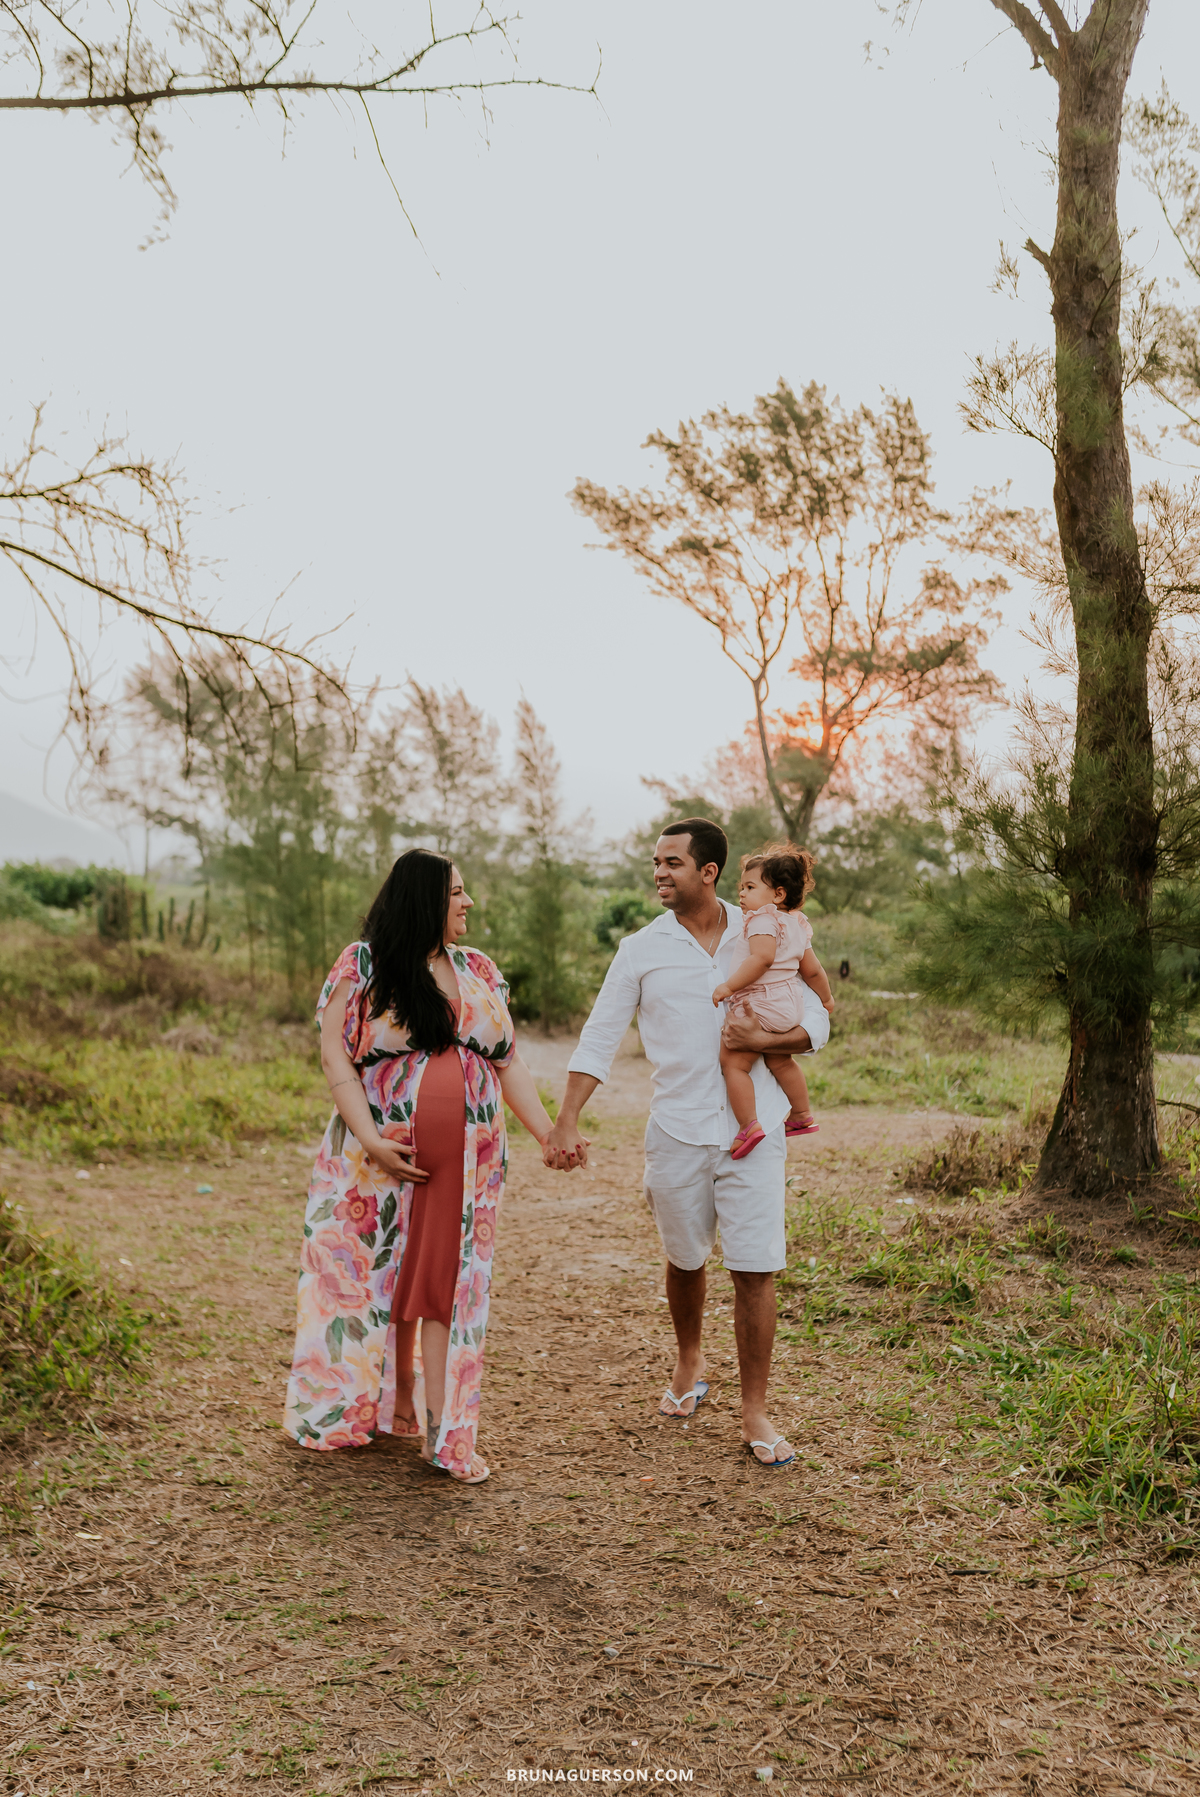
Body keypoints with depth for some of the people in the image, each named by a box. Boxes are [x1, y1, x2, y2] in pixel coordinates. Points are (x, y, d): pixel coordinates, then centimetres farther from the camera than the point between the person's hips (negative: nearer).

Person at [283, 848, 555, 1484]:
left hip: (465, 1159, 3)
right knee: (383, 1272, 7)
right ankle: (395, 1400, 26)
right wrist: (369, 1138, -18)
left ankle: (442, 1429, 7)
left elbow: (509, 1063, 11)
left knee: (445, 1280, 3)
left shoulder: (479, 972, 10)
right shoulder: (362, 965, -3)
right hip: (383, 1153, -3)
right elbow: (333, 1051, -8)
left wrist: (549, 1133, 1)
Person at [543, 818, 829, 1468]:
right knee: (685, 1260, 15)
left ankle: (755, 1412, 10)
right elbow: (599, 1038, 0)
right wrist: (566, 1123, -10)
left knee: (755, 1269, -4)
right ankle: (689, 1361, 43)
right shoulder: (642, 950, 1)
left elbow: (816, 1024, 6)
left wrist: (762, 1040, -15)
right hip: (677, 1129, 1)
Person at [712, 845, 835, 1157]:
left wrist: (728, 986, -29)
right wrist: (825, 997, 34)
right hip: (790, 1005, 10)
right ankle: (802, 1116, 40)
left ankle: (749, 1126, -16)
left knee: (733, 1063, -7)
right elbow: (812, 969, 19)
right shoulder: (796, 924, 14)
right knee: (781, 1062, 27)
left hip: (758, 1006, -10)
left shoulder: (762, 919, -14)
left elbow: (762, 958, -30)